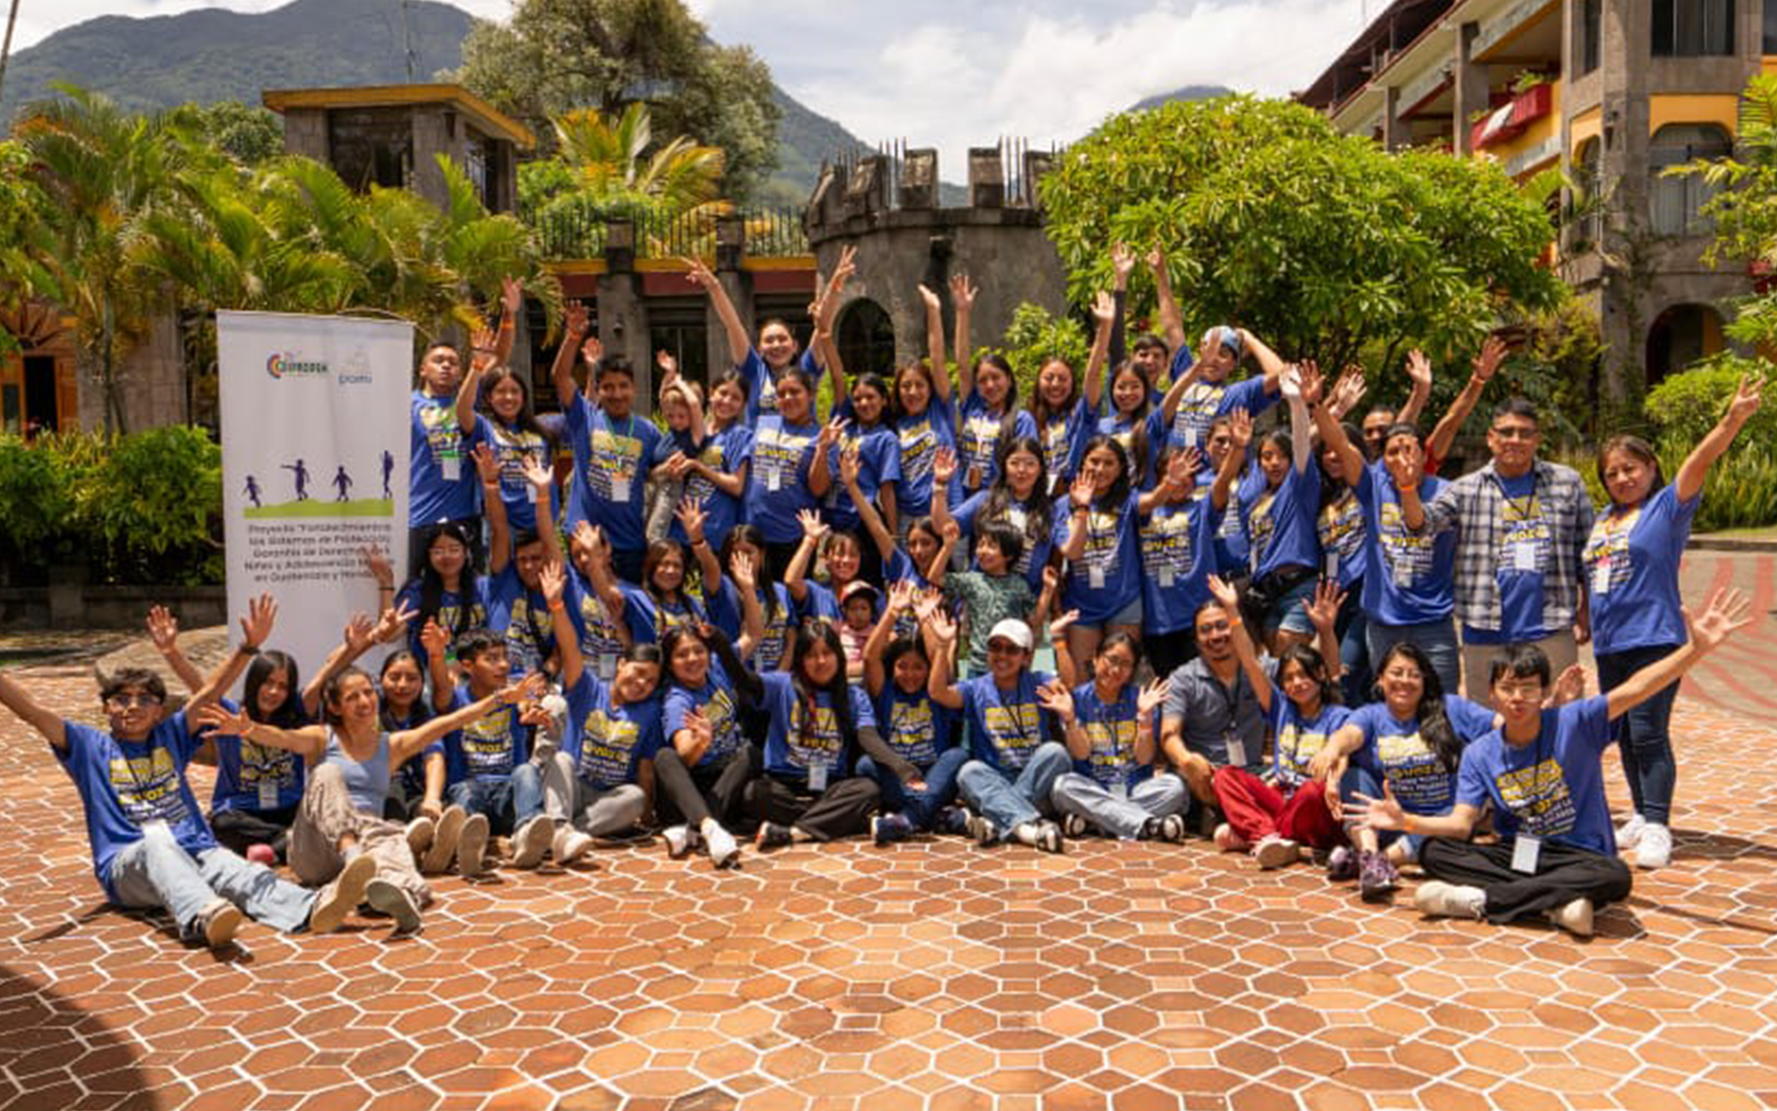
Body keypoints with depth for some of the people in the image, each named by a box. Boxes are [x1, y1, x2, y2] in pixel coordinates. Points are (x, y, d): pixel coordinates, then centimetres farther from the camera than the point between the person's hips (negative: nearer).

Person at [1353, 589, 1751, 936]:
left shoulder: (1573, 723, -8)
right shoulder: (1479, 754, 0)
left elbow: (1634, 689, -21)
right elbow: (1461, 823, -5)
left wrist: (1697, 648, -34)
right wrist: (1405, 821, -23)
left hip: (1577, 856, -2)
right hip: (1514, 854, 2)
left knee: (1614, 878, -35)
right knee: (1434, 851, -18)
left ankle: (1479, 900, -29)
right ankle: (1555, 903, -29)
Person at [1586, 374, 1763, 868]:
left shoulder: (1667, 507, -2)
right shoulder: (1602, 521, 15)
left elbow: (1699, 462, -17)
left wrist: (1733, 419, -31)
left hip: (1654, 639, -7)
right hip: (1609, 644, 7)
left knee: (1649, 734, -9)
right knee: (1624, 735, 12)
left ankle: (1657, 828, -5)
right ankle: (1642, 816, 24)